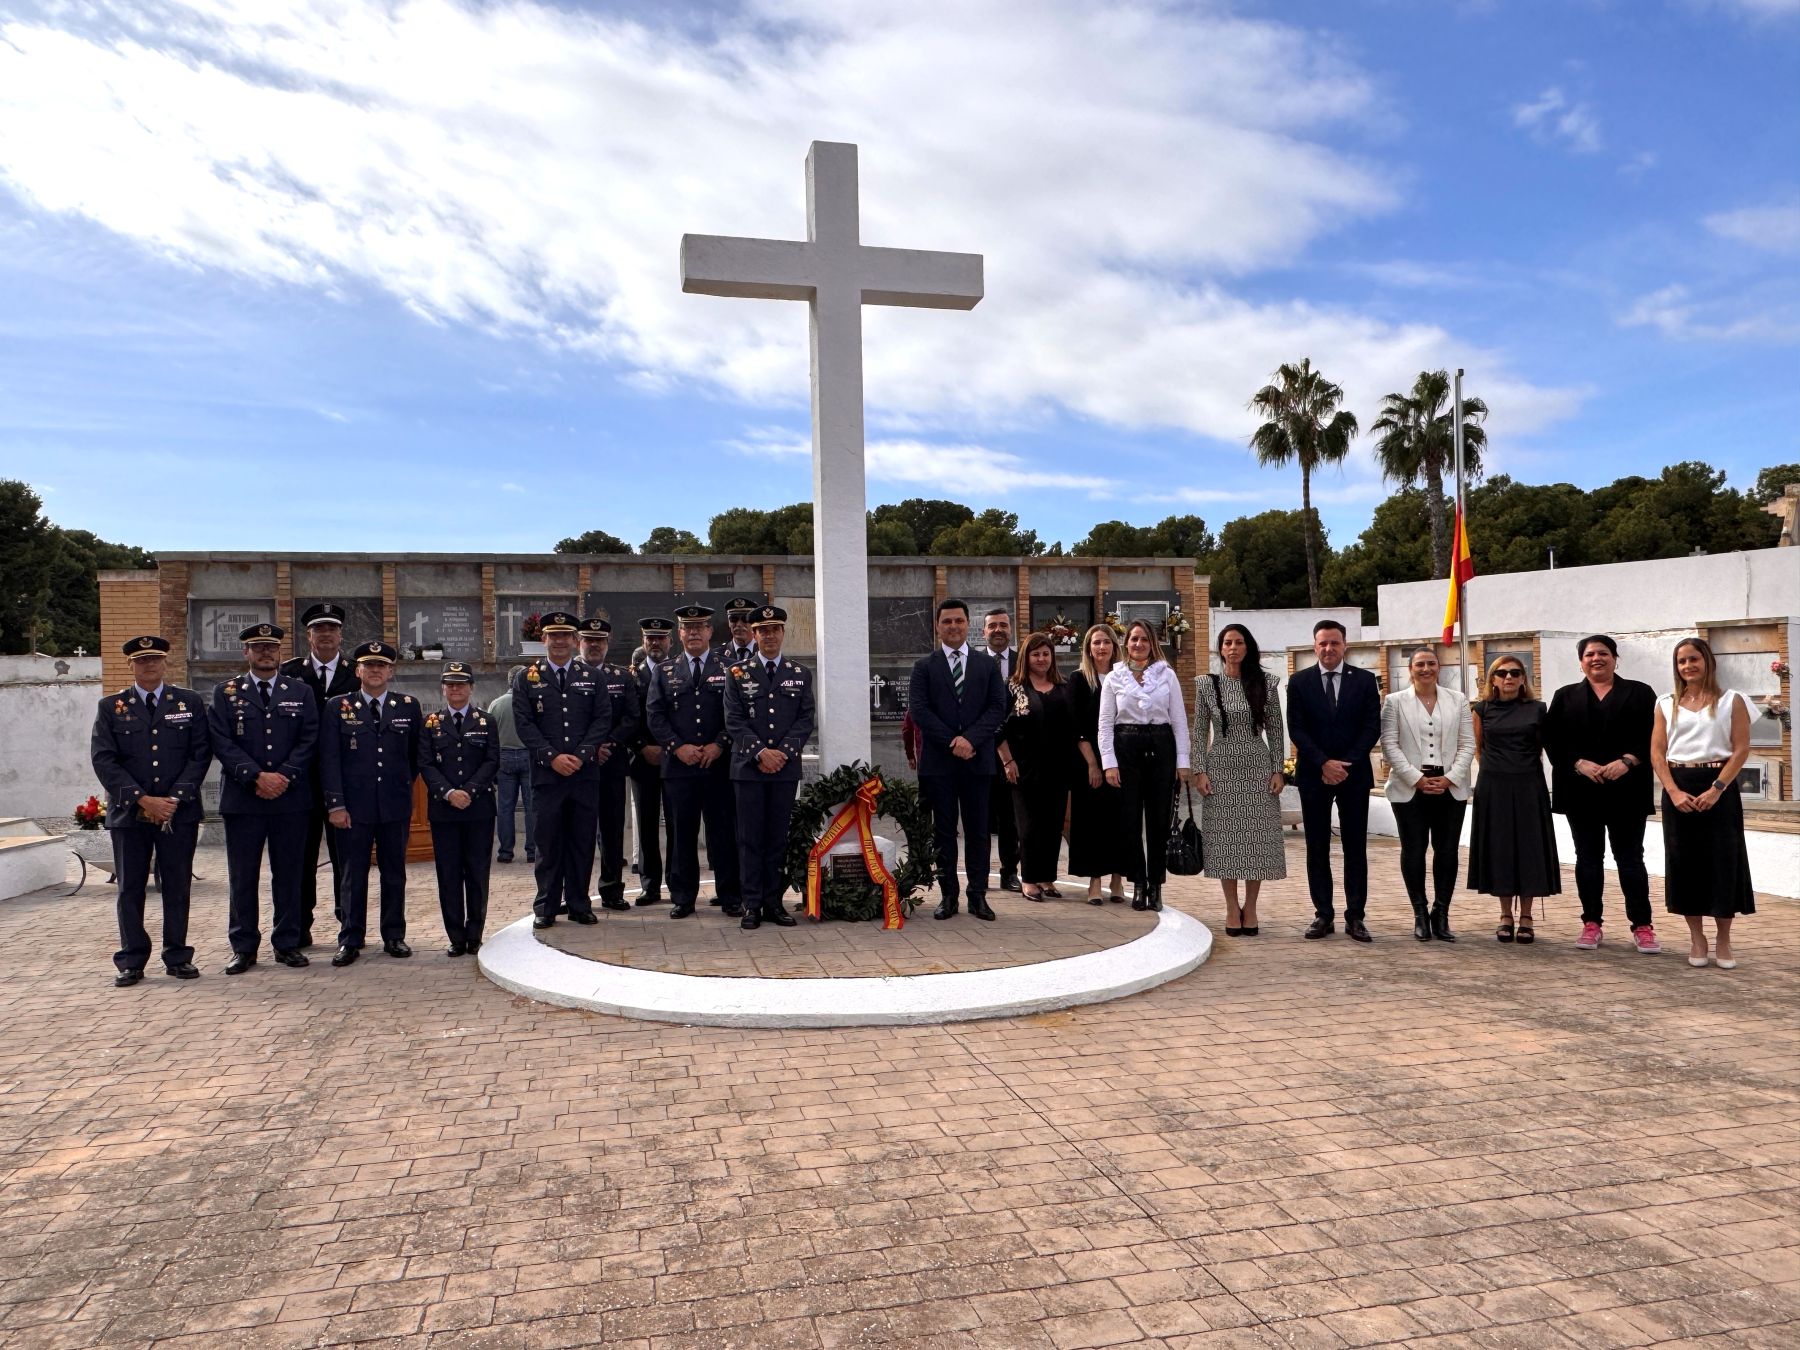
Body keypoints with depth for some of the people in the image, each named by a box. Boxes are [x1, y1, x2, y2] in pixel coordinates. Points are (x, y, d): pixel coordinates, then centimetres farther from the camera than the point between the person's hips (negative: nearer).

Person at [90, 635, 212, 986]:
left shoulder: (190, 702, 6)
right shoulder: (111, 706, 6)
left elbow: (201, 754, 1)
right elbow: (103, 760, -2)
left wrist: (175, 798, -10)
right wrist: (143, 800, -12)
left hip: (179, 811, 0)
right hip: (129, 813, 0)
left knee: (178, 887, 5)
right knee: (130, 888, 5)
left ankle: (177, 957, 15)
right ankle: (131, 962, 15)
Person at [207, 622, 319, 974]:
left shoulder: (301, 692, 10)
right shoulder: (225, 692, 7)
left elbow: (309, 741, 3)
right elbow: (222, 742, -3)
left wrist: (284, 776, -11)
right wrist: (257, 777, -13)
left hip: (290, 798, 1)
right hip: (242, 799, -1)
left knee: (288, 874, 5)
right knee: (243, 876, 4)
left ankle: (287, 943, 14)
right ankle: (243, 947, 13)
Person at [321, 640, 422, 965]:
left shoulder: (409, 706, 6)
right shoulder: (338, 707, 2)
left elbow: (418, 754, 15)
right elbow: (329, 760, -2)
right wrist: (336, 804, -8)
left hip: (396, 806, 1)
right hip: (354, 805, -1)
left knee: (394, 873, 8)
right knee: (354, 875, 4)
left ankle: (394, 936, 18)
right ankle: (350, 940, 13)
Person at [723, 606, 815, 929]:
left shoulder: (801, 674, 10)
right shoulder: (738, 674, 5)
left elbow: (805, 720, 4)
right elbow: (734, 721, -2)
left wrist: (783, 752, -10)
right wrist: (760, 752, -14)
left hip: (786, 767, 2)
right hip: (748, 767, -1)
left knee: (779, 837, 6)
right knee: (750, 838, 1)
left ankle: (774, 902, 13)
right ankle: (752, 905, 7)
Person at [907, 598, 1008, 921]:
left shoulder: (988, 664, 9)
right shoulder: (924, 666, 5)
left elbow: (998, 707, 1)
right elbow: (918, 710, -4)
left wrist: (970, 739, -13)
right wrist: (952, 743, -12)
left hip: (978, 759, 1)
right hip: (938, 761, -1)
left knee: (978, 830, 4)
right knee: (943, 831, 5)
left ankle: (978, 895, 11)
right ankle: (948, 895, 12)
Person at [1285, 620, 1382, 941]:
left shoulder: (1364, 680, 4)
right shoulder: (1299, 682, 3)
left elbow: (1372, 727, -1)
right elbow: (1296, 730, -3)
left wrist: (1346, 764, -11)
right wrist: (1324, 763, -14)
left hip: (1354, 774, 0)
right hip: (1314, 776, 0)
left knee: (1356, 848, 3)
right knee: (1317, 849, 4)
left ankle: (1355, 916, 8)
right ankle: (1323, 915, 10)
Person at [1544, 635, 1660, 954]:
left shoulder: (1640, 693, 7)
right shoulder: (1566, 696, 11)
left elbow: (1652, 737, -2)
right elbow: (1553, 740, 2)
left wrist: (1627, 762, -16)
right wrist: (1580, 764, -13)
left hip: (1626, 791, -2)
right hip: (1581, 791, 2)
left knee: (1630, 857, 0)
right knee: (1588, 857, 7)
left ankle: (1642, 926, 6)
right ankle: (1591, 923, 13)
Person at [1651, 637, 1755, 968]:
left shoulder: (1731, 701, 4)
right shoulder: (1667, 704, 10)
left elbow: (1741, 749, -3)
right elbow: (1657, 753, 4)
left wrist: (1717, 789, -14)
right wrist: (1674, 792, -10)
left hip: (1718, 788, -2)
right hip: (1678, 789, 2)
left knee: (1723, 861, -1)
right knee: (1684, 862, 3)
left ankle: (1723, 941, 10)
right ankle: (1696, 940, 14)